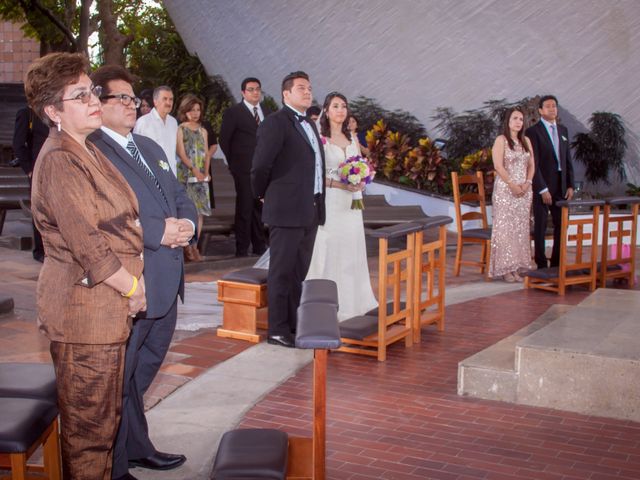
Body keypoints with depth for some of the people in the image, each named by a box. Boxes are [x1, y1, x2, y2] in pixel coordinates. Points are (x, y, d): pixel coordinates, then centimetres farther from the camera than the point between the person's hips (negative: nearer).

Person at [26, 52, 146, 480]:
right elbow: (86, 244, -22)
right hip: (84, 307, -10)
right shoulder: (59, 160, -17)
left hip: (107, 303, 10)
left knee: (104, 417, 20)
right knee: (90, 425, 1)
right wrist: (131, 287, -11)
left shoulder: (86, 151, 15)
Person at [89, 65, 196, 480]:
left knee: (144, 370, 22)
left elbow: (180, 196, 18)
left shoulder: (150, 147, 18)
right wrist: (160, 232, -22)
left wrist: (187, 223, -4)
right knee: (118, 378, 4)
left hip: (166, 283, 9)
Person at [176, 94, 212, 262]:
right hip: (186, 175, -5)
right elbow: (181, 153, -7)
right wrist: (194, 170, -17)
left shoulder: (202, 131, 16)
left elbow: (207, 153, 11)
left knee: (200, 210, 2)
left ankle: (194, 245, 6)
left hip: (201, 176, 5)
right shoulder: (180, 130, 0)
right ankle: (187, 246, -5)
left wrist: (206, 172, -4)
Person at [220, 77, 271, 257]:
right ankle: (242, 248, 4)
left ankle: (259, 245, 19)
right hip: (244, 169, -5)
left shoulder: (267, 112, 13)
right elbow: (224, 139, 0)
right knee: (244, 208, -2)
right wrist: (234, 162, 1)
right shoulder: (233, 112, -2)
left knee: (260, 206, 10)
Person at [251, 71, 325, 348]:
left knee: (299, 272, 14)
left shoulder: (310, 125, 18)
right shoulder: (276, 123, -10)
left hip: (310, 211, 8)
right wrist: (263, 195, 0)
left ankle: (294, 324, 24)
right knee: (282, 272, -1)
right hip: (286, 211, -8)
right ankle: (277, 330, 6)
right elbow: (261, 165, -13)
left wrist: (318, 205, 16)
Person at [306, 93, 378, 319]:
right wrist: (341, 185, -20)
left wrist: (360, 182, -5)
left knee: (350, 250, 9)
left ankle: (349, 299, 18)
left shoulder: (353, 138, 12)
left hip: (350, 204, 6)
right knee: (328, 251, -2)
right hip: (329, 203, -6)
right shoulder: (319, 138, -7)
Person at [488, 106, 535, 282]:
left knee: (521, 228, 5)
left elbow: (531, 165, 11)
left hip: (524, 190, 6)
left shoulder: (526, 141, 13)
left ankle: (516, 267, 9)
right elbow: (498, 166, -13)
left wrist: (527, 183, -6)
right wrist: (513, 185, -17)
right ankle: (505, 268, -1)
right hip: (505, 189, -6)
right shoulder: (501, 140, -4)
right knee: (505, 227, -5)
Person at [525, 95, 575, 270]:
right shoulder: (533, 131, -7)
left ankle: (557, 263, 18)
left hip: (561, 185, 6)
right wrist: (543, 189, -16)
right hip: (542, 185, -6)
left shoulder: (563, 130, 13)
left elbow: (568, 160, 15)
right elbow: (533, 164, -12)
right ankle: (541, 265, 9)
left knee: (561, 225, 8)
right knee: (540, 226, 2)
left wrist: (570, 185, 6)